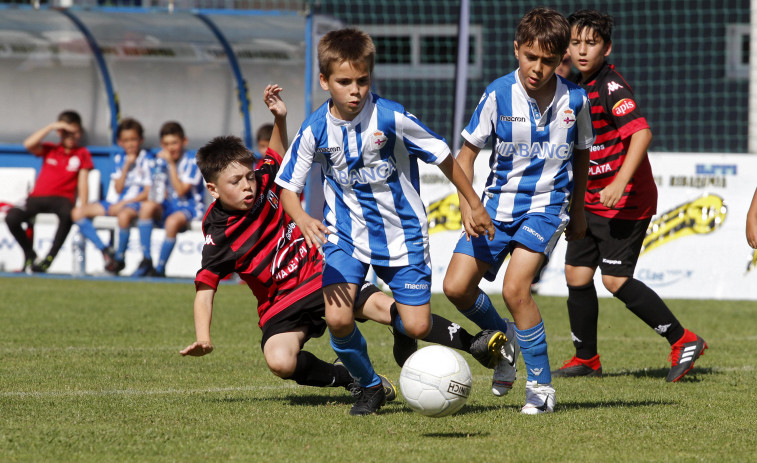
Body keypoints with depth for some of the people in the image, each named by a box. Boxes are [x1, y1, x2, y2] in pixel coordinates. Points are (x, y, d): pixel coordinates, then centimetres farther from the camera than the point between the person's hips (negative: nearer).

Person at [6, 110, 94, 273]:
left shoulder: (82, 154, 11)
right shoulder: (49, 149, 14)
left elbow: (82, 183, 4)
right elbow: (29, 144, -6)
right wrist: (51, 126, -8)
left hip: (62, 197, -2)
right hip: (37, 197, 2)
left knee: (68, 214, -41)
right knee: (11, 217, -26)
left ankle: (49, 258, -28)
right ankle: (30, 255, -1)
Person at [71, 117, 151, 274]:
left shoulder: (146, 161, -3)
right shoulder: (119, 159, 12)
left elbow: (148, 193, -8)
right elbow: (118, 189, 5)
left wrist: (124, 203, -12)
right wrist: (126, 167, -6)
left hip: (135, 202, -7)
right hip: (116, 202, 7)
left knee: (124, 215, -43)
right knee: (77, 213, -7)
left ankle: (119, 258, -23)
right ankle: (105, 251, -12)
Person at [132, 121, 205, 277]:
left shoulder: (192, 161, -7)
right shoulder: (158, 160, 7)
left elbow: (181, 191, -15)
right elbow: (155, 193, 9)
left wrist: (171, 164, -17)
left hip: (189, 207, -4)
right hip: (166, 206, 4)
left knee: (173, 222, -37)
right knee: (147, 206, -29)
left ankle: (159, 268, -23)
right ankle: (146, 261, -26)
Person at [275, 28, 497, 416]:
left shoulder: (392, 118, -18)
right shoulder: (315, 130, -13)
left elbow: (442, 157, -5)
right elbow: (288, 187, -3)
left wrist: (475, 205, 3)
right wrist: (303, 220, -25)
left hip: (402, 232, -1)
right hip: (347, 235, 1)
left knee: (417, 328, -4)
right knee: (338, 320, -19)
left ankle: (397, 321, 36)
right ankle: (370, 387, 9)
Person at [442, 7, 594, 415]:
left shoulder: (574, 101, -8)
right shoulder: (499, 94, -10)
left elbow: (581, 154, 11)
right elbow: (467, 151, 0)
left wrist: (577, 209, 18)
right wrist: (467, 205, -13)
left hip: (546, 207, -3)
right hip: (498, 204, 3)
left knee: (515, 288, -21)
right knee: (456, 287, -5)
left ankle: (542, 387, -8)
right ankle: (505, 339, 26)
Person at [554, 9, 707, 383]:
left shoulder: (612, 88, -18)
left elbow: (641, 133, -29)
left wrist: (619, 183, -35)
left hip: (626, 201, -8)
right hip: (590, 201, 8)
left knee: (615, 279, -11)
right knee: (576, 274, 7)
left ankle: (684, 341, 0)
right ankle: (586, 359, 21)